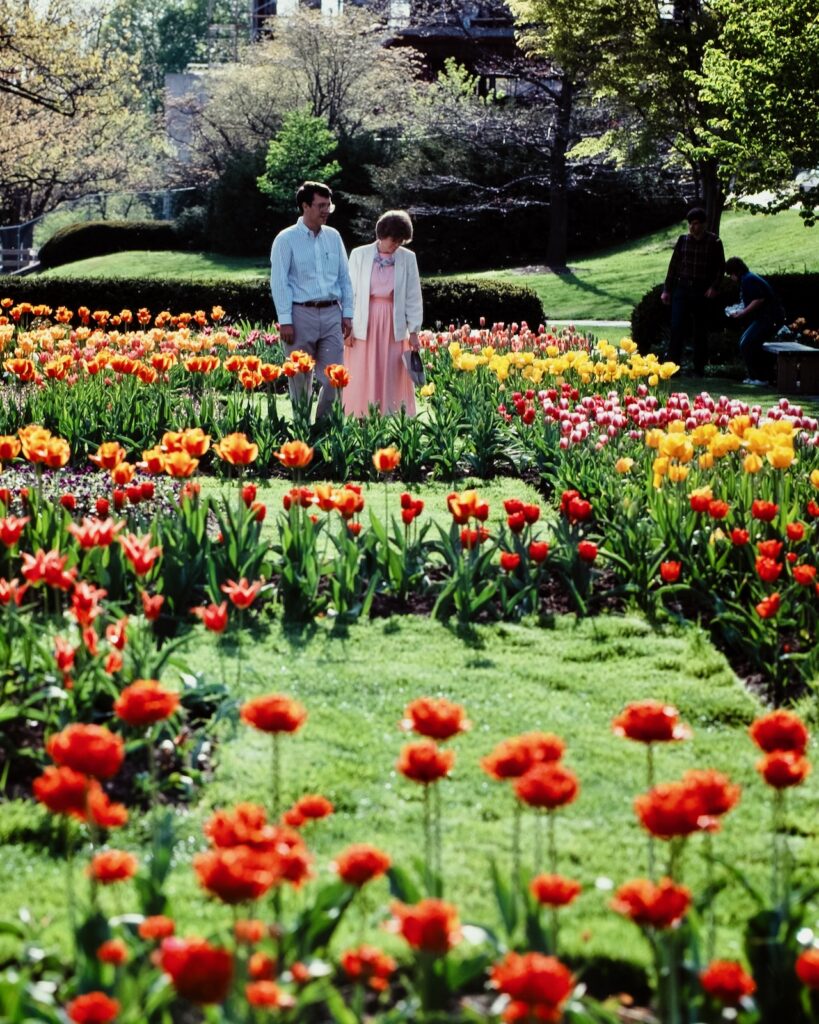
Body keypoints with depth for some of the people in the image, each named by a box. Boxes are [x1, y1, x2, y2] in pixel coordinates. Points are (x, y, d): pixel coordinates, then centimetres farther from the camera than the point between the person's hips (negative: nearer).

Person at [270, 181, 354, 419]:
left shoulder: (333, 236, 11)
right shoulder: (286, 239, -3)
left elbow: (344, 278, 14)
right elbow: (279, 281, -6)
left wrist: (347, 314, 7)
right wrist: (285, 321, -12)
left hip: (331, 314, 4)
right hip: (301, 314, -4)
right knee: (300, 379, 3)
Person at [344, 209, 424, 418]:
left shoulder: (408, 258, 2)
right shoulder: (359, 255, -1)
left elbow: (413, 297, 5)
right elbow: (350, 293, 1)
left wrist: (414, 331, 1)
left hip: (394, 326, 1)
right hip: (365, 325, -1)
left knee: (394, 381, 2)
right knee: (363, 381, 1)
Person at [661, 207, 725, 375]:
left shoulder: (713, 242, -1)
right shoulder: (683, 240, 6)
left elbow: (720, 267, 2)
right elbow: (673, 265, 9)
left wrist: (714, 287, -10)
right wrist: (667, 289, 6)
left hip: (702, 292, -2)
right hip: (682, 290, 2)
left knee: (700, 331, 4)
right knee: (677, 328, -8)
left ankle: (699, 368, 11)